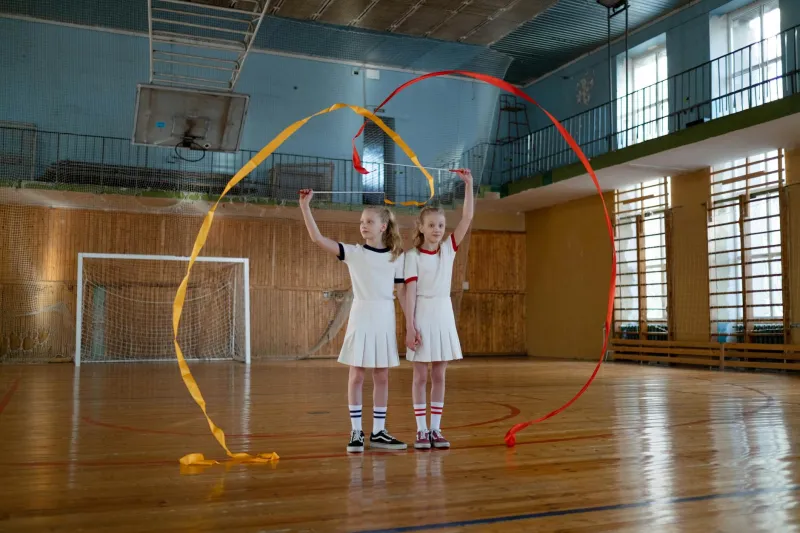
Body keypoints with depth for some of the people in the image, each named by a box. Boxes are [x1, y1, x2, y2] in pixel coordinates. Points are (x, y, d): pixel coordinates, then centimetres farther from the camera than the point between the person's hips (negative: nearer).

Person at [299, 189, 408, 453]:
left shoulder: (396, 257, 4)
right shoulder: (353, 253, 0)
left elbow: (401, 293, 7)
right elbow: (318, 238, -10)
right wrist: (305, 206, -17)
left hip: (385, 319, 2)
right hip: (361, 317, -2)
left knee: (382, 377, 7)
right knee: (356, 376, 1)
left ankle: (378, 432, 17)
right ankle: (356, 432, 12)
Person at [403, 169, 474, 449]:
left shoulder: (449, 248, 5)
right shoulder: (412, 256, -5)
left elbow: (467, 218, -3)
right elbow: (410, 292, -9)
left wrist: (468, 184, -9)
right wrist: (410, 326, -14)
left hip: (444, 313, 4)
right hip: (422, 315, -3)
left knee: (439, 376, 8)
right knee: (421, 376, 3)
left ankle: (436, 429, 15)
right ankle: (421, 430, 10)